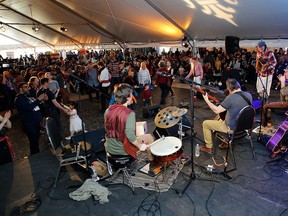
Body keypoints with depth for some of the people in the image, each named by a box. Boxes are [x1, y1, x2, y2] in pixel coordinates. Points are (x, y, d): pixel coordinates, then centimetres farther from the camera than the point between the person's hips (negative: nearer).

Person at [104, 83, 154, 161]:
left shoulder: (108, 110, -5)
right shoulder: (129, 114, -24)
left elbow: (107, 129, 7)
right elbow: (130, 135, -31)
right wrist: (140, 146, -15)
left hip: (110, 149, 6)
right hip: (123, 150, -6)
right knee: (149, 137, 16)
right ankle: (151, 159, 39)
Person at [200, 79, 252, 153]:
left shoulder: (231, 98, -27)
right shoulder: (248, 95, -4)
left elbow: (216, 110, -22)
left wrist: (207, 100, -12)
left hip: (232, 128, -8)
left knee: (205, 123, 7)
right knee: (220, 117, 33)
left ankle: (208, 147, 20)